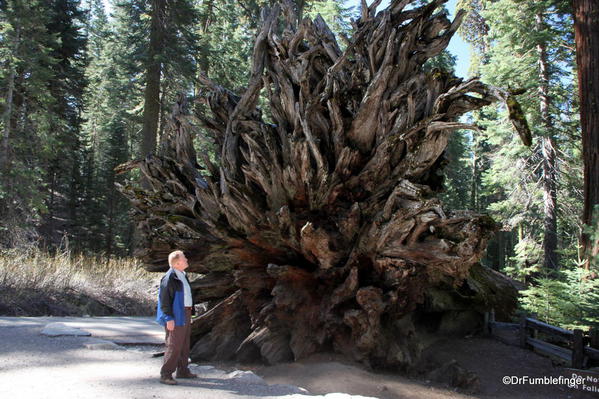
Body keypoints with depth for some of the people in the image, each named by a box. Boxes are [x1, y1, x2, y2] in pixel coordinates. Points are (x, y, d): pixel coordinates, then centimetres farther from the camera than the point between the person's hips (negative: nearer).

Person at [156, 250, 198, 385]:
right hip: (176, 316, -10)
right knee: (174, 346, -7)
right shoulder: (169, 278, -17)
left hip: (185, 314, 10)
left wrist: (190, 313, 21)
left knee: (184, 344, 16)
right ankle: (165, 375, 0)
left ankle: (183, 371, 26)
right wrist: (169, 319, -22)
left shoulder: (183, 275, 13)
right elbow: (164, 299, -20)